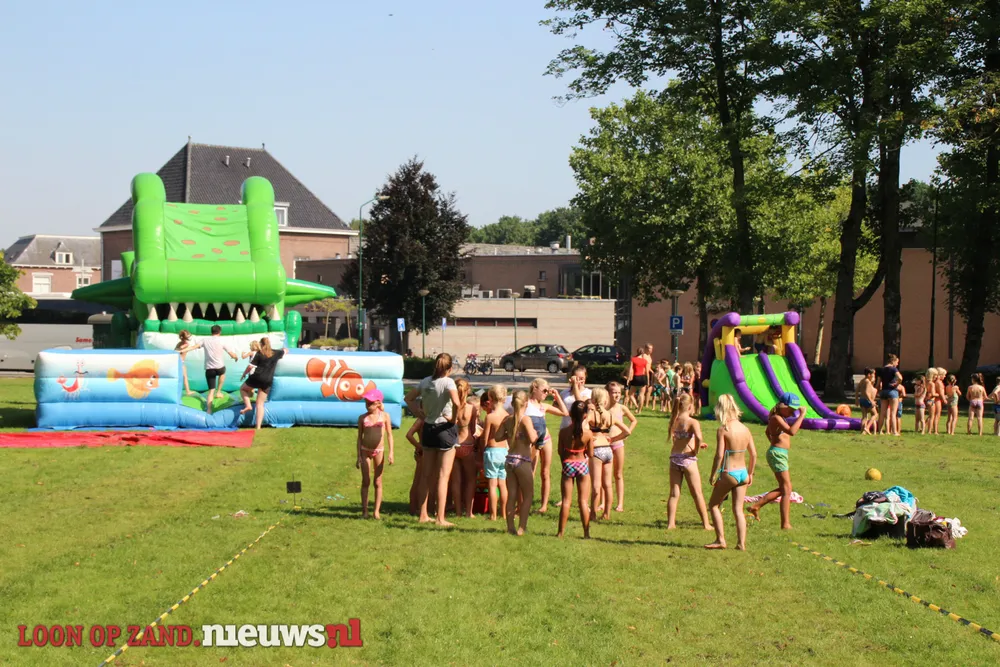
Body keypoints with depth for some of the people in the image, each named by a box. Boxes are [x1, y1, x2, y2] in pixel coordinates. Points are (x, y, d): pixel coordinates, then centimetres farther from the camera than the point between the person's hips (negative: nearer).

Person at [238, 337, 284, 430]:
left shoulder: (258, 354, -2)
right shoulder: (276, 353, 9)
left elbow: (251, 366, -6)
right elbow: (285, 351, 29)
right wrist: (284, 350, 52)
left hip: (257, 377, -3)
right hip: (268, 381, 3)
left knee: (243, 389, 26)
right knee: (260, 404, 6)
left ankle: (248, 405, 2)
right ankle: (258, 426, -3)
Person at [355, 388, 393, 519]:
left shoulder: (384, 416, -1)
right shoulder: (362, 418, 1)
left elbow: (389, 435, 1)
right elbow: (359, 437, 4)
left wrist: (391, 452, -5)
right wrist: (358, 456, -1)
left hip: (379, 451, -1)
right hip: (365, 451, 1)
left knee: (378, 482, 4)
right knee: (365, 481, 1)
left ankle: (377, 511, 6)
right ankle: (364, 510, 4)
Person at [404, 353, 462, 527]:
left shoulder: (426, 381, 4)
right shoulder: (447, 382, -14)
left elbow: (409, 398, 14)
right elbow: (457, 403, -30)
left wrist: (421, 415, 11)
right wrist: (453, 418, -13)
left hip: (428, 428, 6)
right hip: (445, 429, -6)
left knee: (426, 475, 14)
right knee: (443, 476, -1)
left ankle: (423, 515, 20)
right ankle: (440, 518, -3)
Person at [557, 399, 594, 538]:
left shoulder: (563, 432, -12)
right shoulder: (588, 433, -15)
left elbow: (560, 451, -2)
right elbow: (590, 454, -7)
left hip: (568, 464, 0)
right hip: (582, 464, 0)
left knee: (566, 500, 9)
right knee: (583, 500, 7)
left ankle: (561, 532, 11)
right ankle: (586, 533, 9)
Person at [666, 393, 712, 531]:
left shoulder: (673, 421, 5)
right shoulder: (693, 422, -12)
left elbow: (675, 439, 11)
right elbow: (698, 437, -30)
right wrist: (696, 451, -12)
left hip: (674, 457, 4)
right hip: (688, 459, -4)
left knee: (674, 493, 8)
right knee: (697, 493, 6)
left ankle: (671, 523, 3)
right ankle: (706, 523, 12)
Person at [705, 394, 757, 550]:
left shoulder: (723, 430, -14)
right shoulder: (745, 429, 4)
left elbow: (719, 455, -18)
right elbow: (753, 454, 7)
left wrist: (713, 475, -8)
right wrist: (750, 474, 18)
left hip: (728, 473, -5)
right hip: (743, 473, 5)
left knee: (713, 505, 12)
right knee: (738, 510, 12)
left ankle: (720, 540, 8)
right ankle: (741, 543, 8)